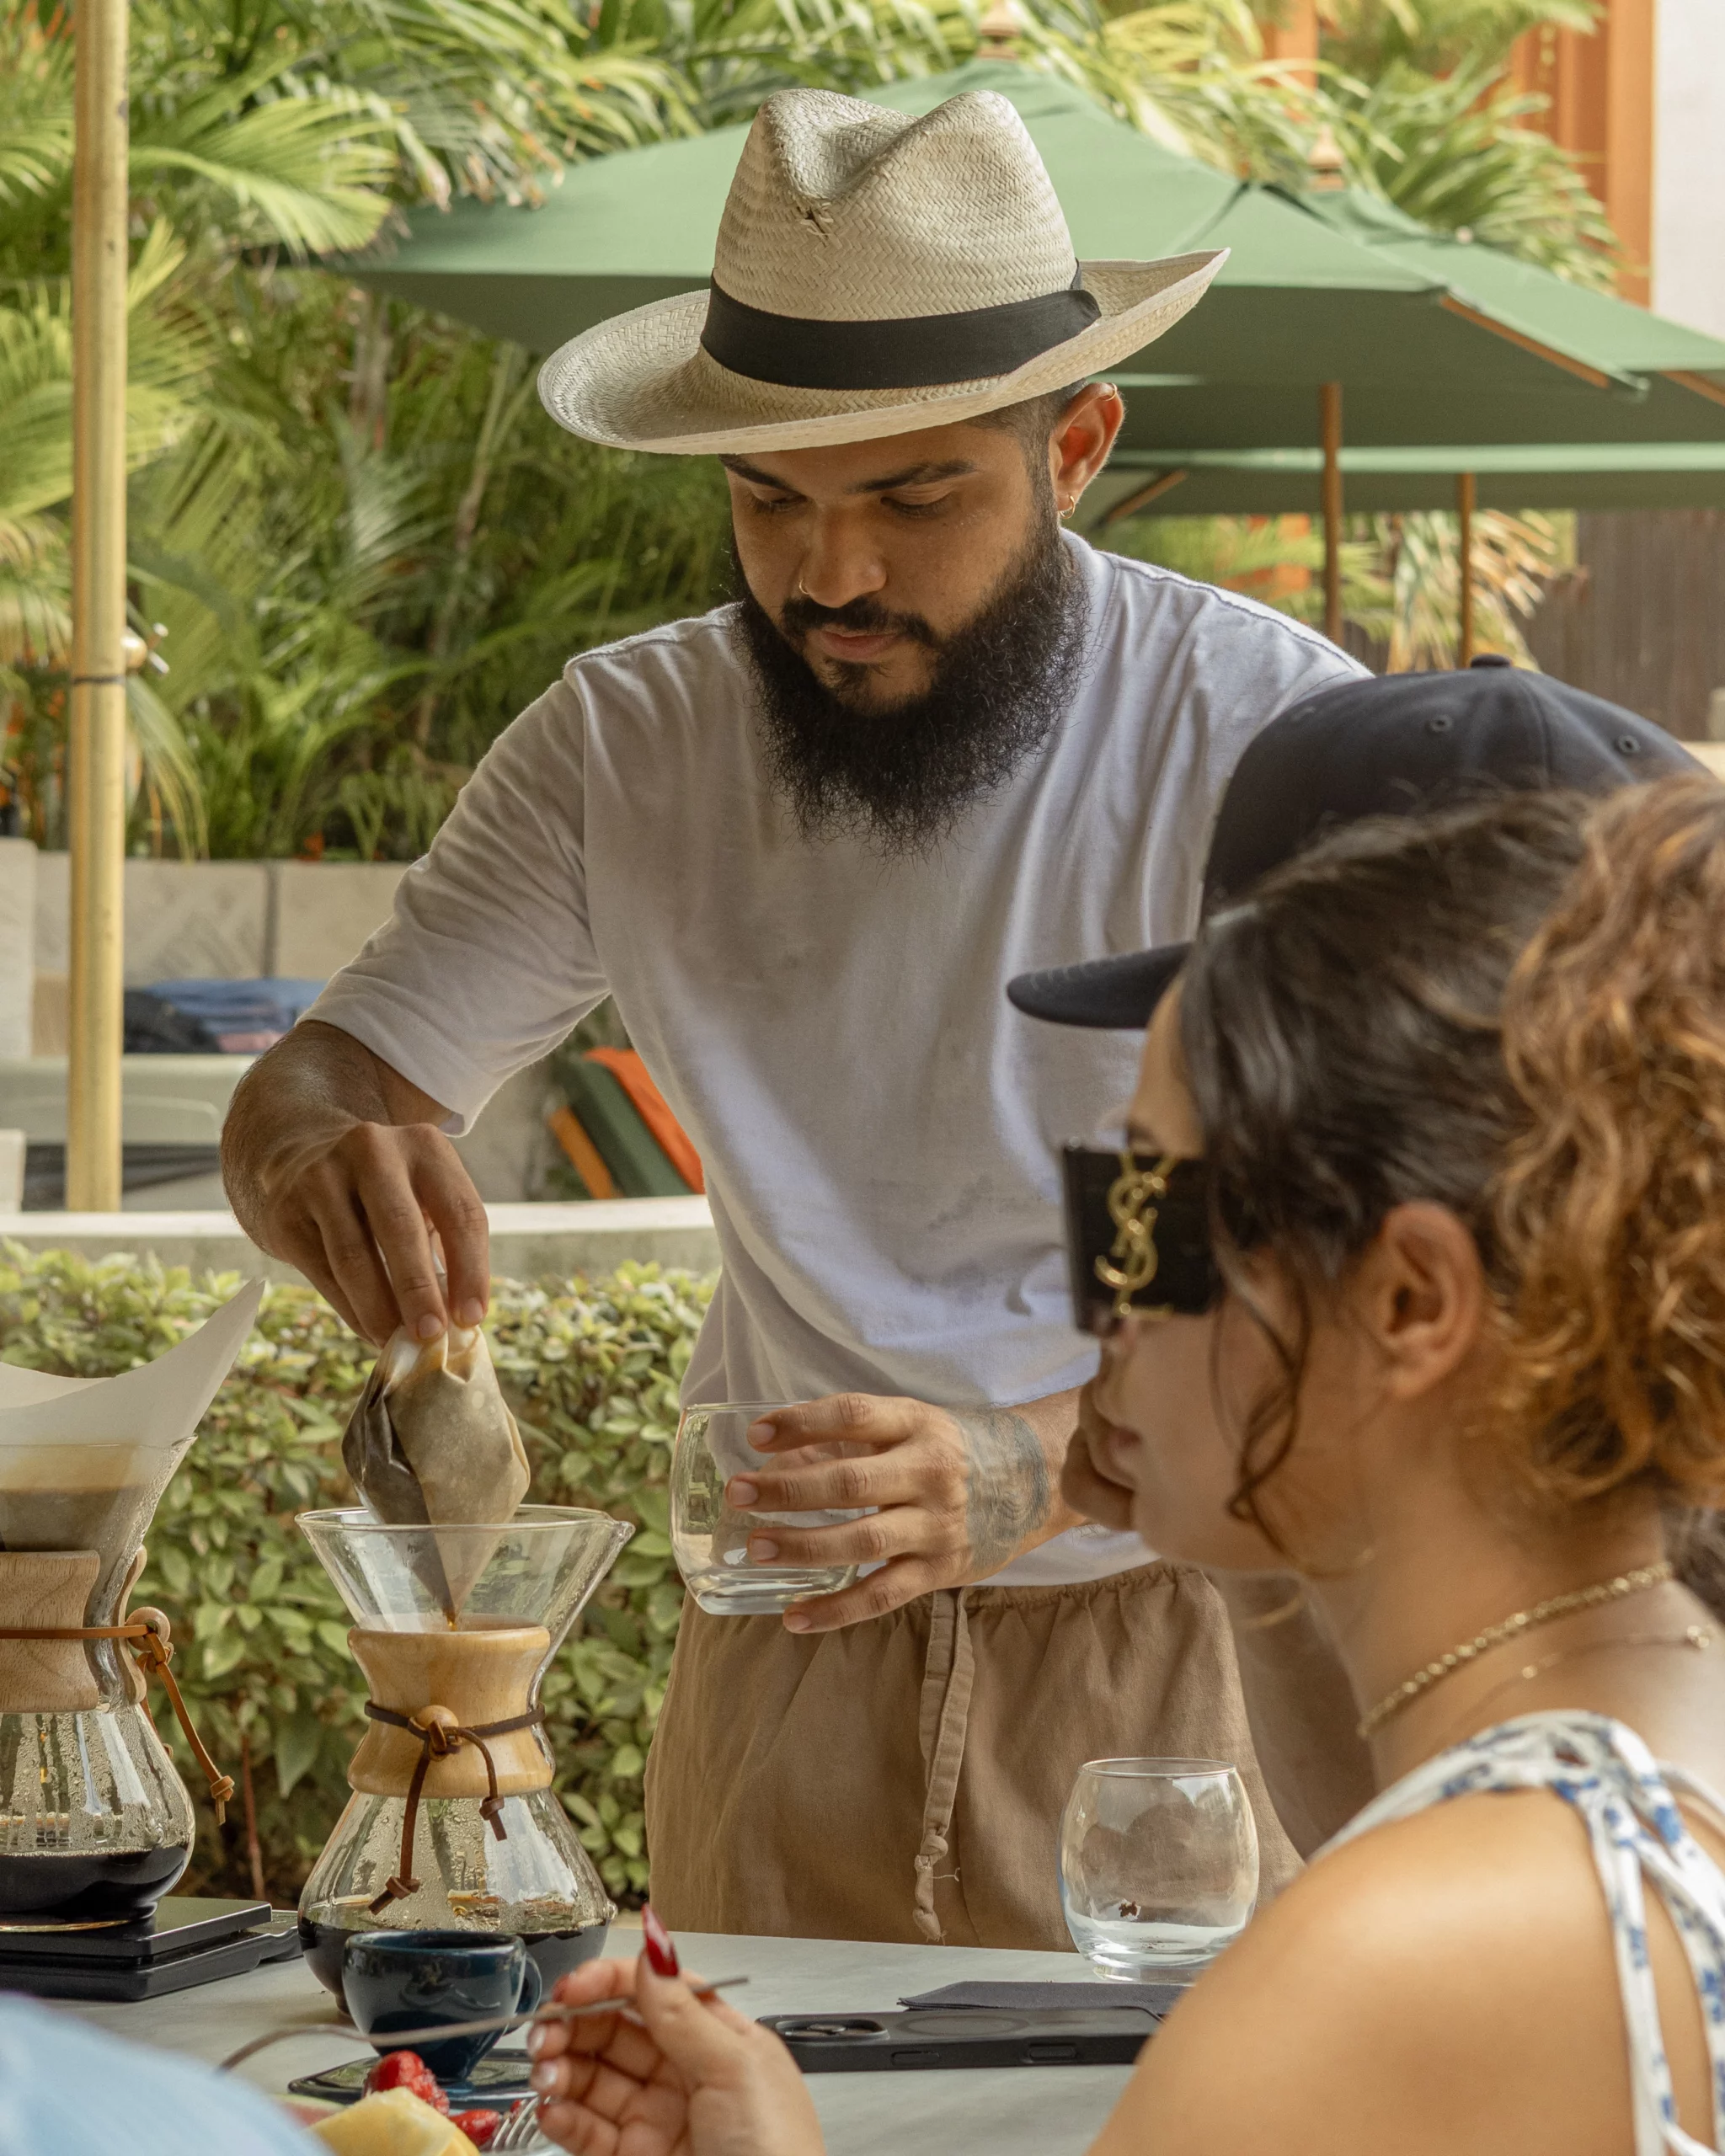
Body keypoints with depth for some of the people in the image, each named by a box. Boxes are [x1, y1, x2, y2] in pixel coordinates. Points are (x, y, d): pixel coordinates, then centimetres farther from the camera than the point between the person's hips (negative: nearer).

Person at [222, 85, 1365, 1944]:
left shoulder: (1274, 734, -15)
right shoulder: (629, 744, -3)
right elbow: (330, 1077, -1)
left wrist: (1028, 1468, -38)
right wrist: (318, 1159, -27)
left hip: (1178, 1631, -3)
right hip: (791, 1644, 3)